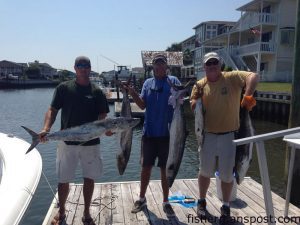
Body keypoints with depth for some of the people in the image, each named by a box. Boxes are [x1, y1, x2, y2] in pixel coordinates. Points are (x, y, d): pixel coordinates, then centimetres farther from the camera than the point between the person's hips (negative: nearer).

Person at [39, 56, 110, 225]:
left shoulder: (97, 92, 2)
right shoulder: (64, 88, 0)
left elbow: (102, 116, -1)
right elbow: (52, 110, -1)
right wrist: (46, 128, -18)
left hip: (91, 142, 1)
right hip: (67, 142, 0)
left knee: (89, 178, 10)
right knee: (63, 180, 9)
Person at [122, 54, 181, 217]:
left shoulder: (173, 81, 1)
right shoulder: (148, 83, 8)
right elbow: (142, 105, -1)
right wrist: (131, 92, -15)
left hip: (167, 133, -2)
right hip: (149, 132, 2)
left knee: (166, 169, 9)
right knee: (146, 167, 12)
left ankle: (166, 202, 25)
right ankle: (142, 199, 30)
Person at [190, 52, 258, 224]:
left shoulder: (232, 77, -6)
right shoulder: (200, 85, 1)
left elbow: (253, 76, -19)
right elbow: (193, 108, 2)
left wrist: (248, 96, -33)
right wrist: (197, 97, -17)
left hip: (229, 135, -2)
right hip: (208, 135, 2)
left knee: (227, 174, 12)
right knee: (205, 172, 16)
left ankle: (226, 207, 32)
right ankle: (202, 201, 38)